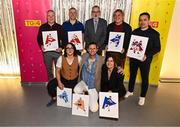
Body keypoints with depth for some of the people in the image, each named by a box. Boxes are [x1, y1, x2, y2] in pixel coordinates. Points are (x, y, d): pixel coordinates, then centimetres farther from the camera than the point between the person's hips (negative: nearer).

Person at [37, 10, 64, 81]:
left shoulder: (59, 27, 2)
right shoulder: (42, 27, 5)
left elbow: (63, 39, 2)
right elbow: (39, 38, 8)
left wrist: (61, 47, -12)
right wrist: (41, 46, -8)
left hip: (57, 51, -1)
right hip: (46, 52, 1)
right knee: (49, 69, 12)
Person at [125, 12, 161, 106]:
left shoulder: (154, 33, -6)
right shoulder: (135, 31, 5)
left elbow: (157, 48, -8)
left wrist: (147, 55, -21)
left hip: (145, 60, -3)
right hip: (133, 58, 4)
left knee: (145, 78, 8)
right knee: (132, 75, 17)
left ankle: (142, 97, 27)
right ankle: (130, 91, 38)